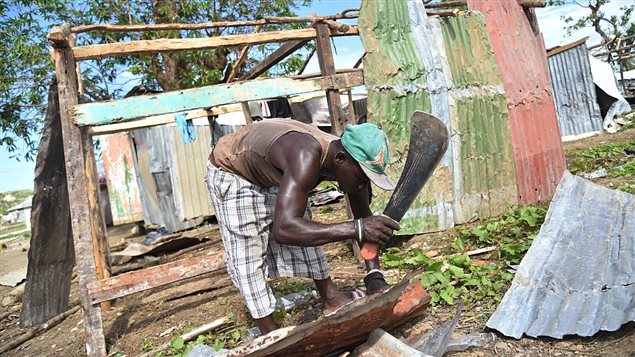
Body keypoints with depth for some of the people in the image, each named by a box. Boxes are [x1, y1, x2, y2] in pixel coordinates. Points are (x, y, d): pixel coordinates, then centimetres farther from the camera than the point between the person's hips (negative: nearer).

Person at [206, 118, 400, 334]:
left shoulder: (350, 164, -19)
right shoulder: (306, 156, -44)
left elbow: (364, 219, -9)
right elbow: (283, 229, -53)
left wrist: (375, 275, -19)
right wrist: (355, 229, -56)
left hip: (271, 173, 7)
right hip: (230, 171, -7)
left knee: (307, 229, 9)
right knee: (247, 256, -10)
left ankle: (330, 299, 23)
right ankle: (270, 334, 3)